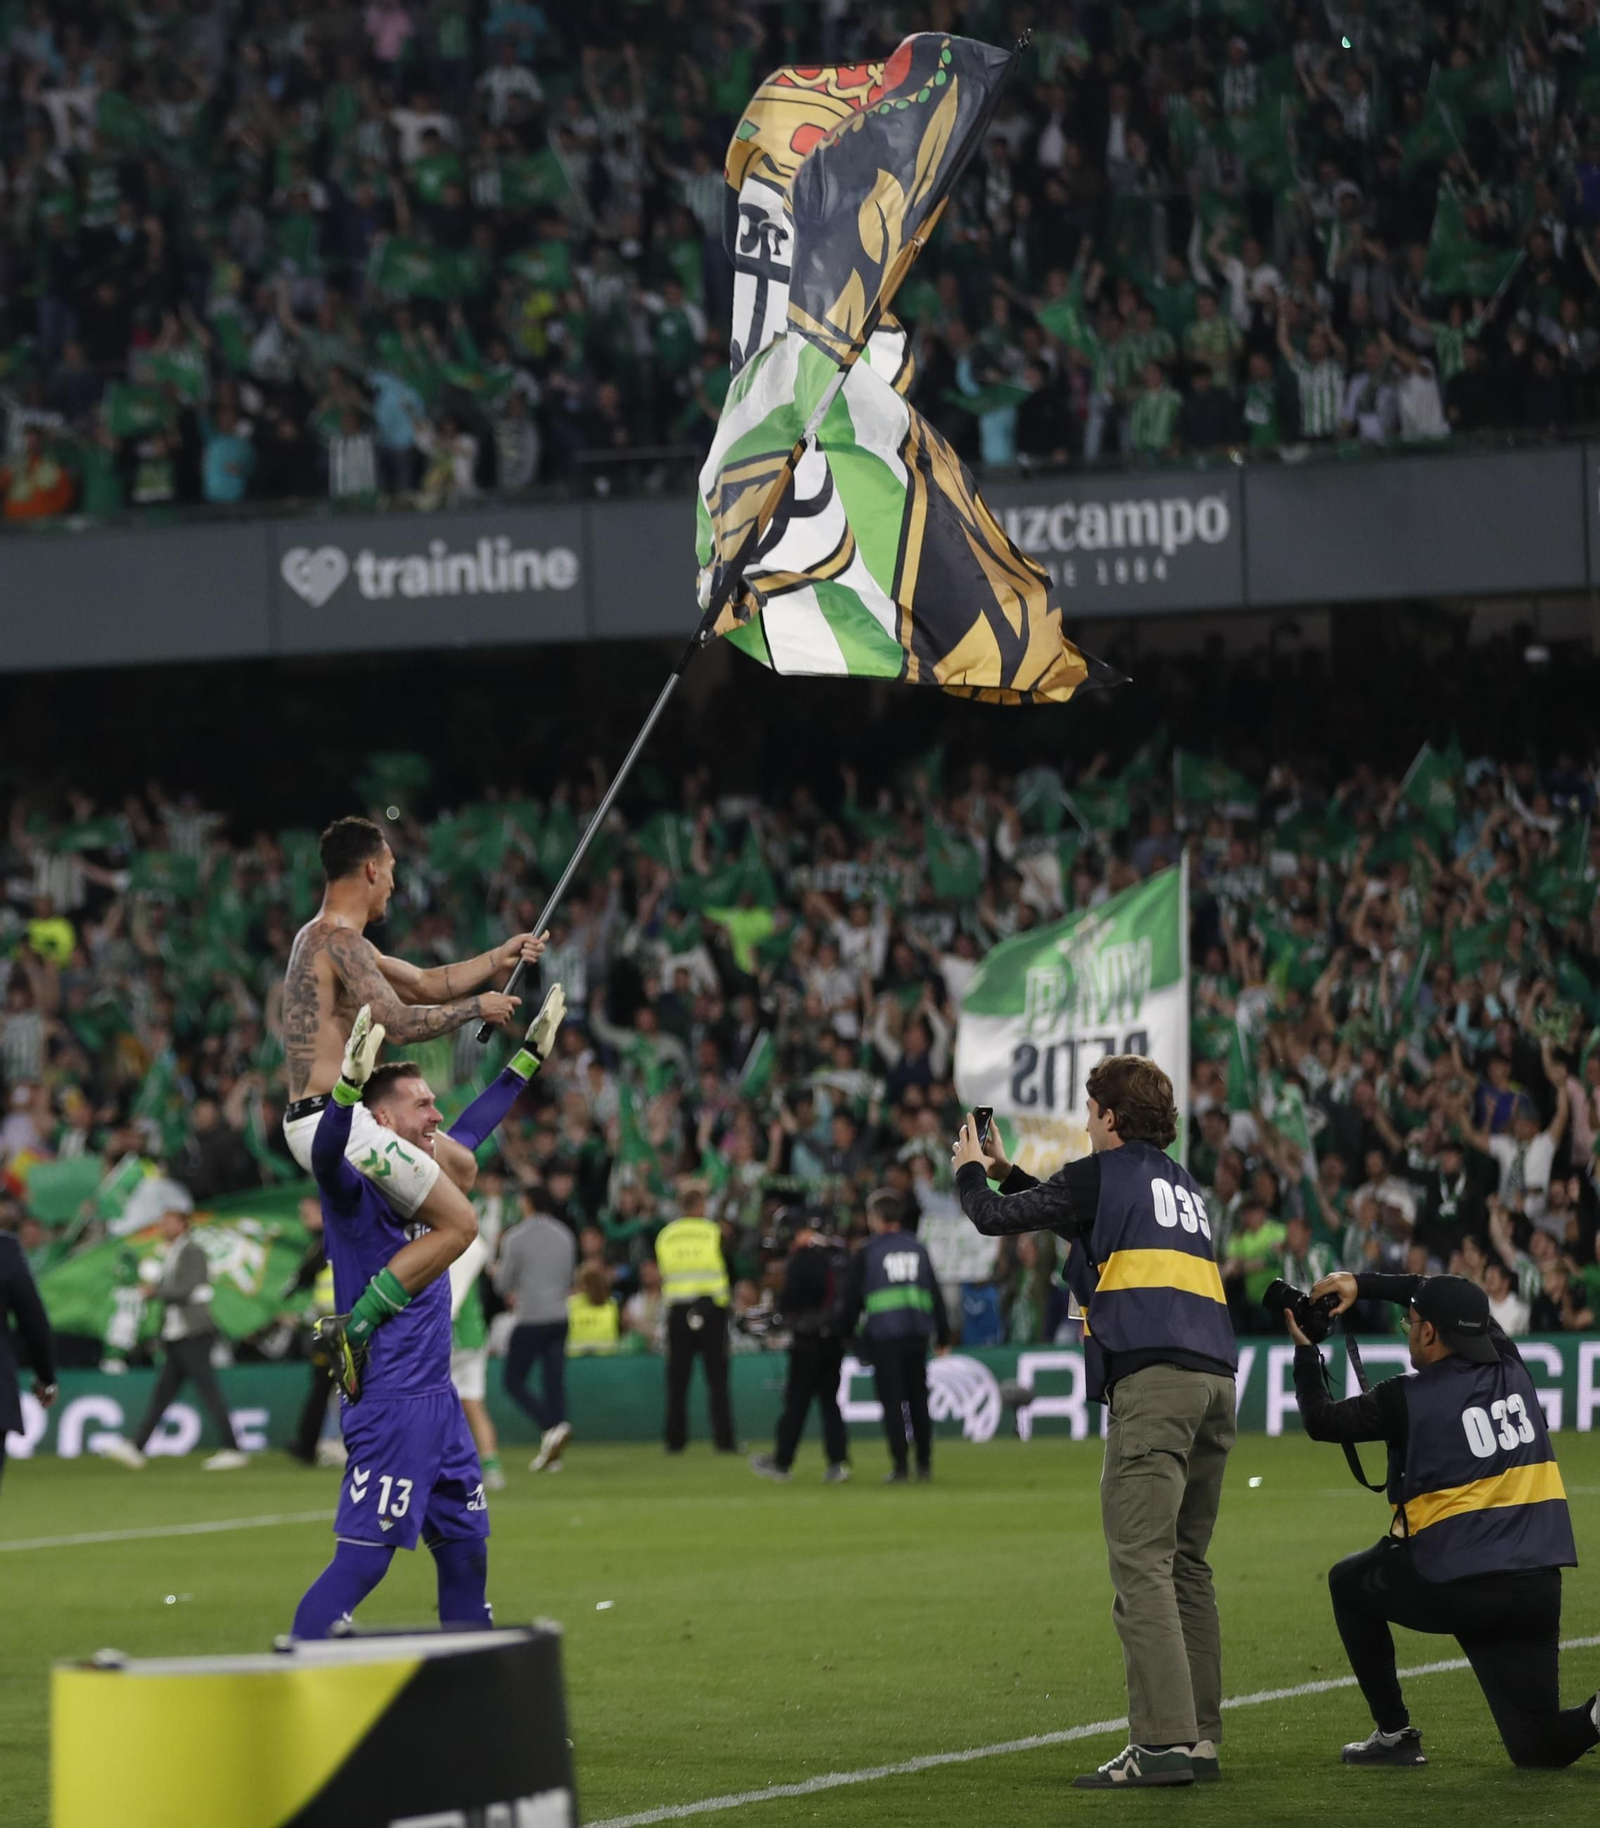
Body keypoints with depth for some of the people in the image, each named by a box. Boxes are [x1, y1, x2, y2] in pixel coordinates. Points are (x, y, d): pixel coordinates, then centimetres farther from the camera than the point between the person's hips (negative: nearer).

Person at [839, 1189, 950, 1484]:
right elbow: (936, 1294, 13)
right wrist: (943, 1335, 17)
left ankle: (900, 1465, -6)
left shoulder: (867, 1252, 0)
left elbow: (853, 1299, 1)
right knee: (918, 1399, 12)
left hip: (882, 1335, -4)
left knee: (892, 1401, -1)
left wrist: (846, 1334, 10)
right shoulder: (918, 1249, 11)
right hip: (917, 1334, 4)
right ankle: (924, 1463, 12)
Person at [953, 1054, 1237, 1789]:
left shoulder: (1105, 1173, 4)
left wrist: (971, 1172, 30)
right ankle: (1200, 1738, 8)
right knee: (1185, 1565, 12)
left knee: (1140, 1564, -11)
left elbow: (994, 1217, 9)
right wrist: (1005, 1171, 49)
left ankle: (1164, 1740, -20)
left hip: (1152, 1379, -8)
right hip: (1213, 1377, 8)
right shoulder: (1177, 1182, 27)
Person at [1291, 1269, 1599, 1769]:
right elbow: (1447, 1303, 26)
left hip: (1454, 1588, -5)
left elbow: (1321, 1421, 10)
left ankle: (1394, 1733, 21)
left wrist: (1305, 1351, 23)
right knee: (1539, 1747, 9)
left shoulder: (1407, 1399, -6)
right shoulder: (1510, 1367, 9)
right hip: (1538, 1590, 5)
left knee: (1349, 1583, 26)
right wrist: (1364, 1284, 26)